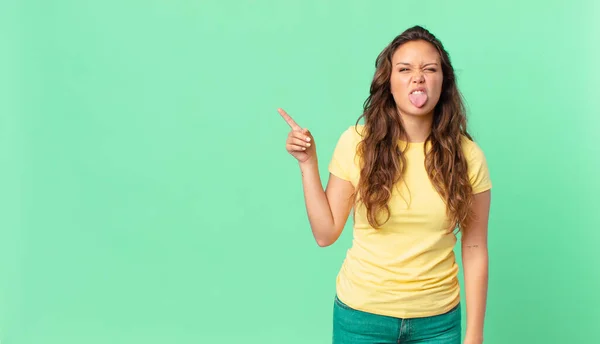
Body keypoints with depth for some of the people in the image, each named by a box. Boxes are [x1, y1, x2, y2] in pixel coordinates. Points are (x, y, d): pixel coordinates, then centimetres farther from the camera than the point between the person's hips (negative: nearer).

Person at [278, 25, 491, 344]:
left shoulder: (467, 155, -7)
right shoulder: (357, 143, -9)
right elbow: (325, 233, -5)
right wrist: (308, 163, -12)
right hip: (361, 314, 0)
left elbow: (475, 249, -3)